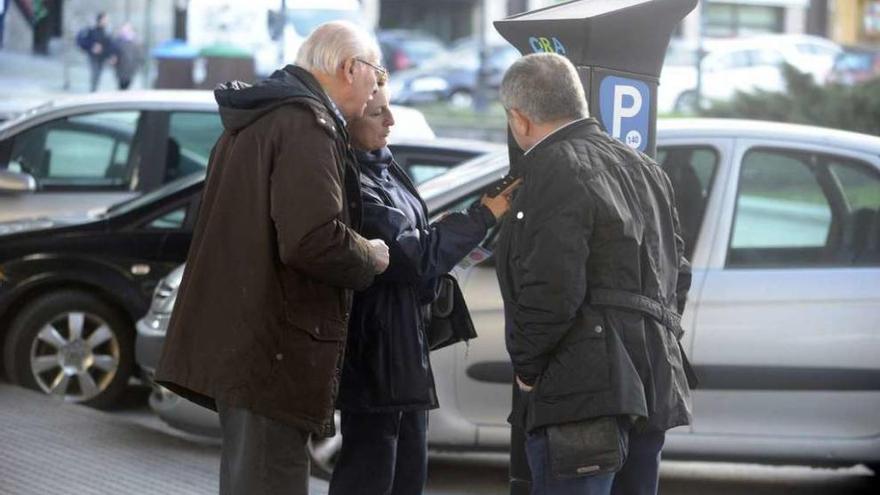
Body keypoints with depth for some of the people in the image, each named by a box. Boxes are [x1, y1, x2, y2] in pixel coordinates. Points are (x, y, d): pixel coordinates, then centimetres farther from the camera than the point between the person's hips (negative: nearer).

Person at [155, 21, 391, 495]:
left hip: (239, 338, 10)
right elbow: (315, 240, -25)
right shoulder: (308, 124, -15)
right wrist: (373, 258, -8)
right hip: (275, 347, -10)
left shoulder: (253, 120, 19)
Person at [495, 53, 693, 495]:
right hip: (655, 390, 10)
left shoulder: (554, 174, -13)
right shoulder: (643, 168, 18)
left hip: (584, 392, -10)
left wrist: (526, 367, -7)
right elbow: (677, 274, 21)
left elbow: (551, 294, -20)